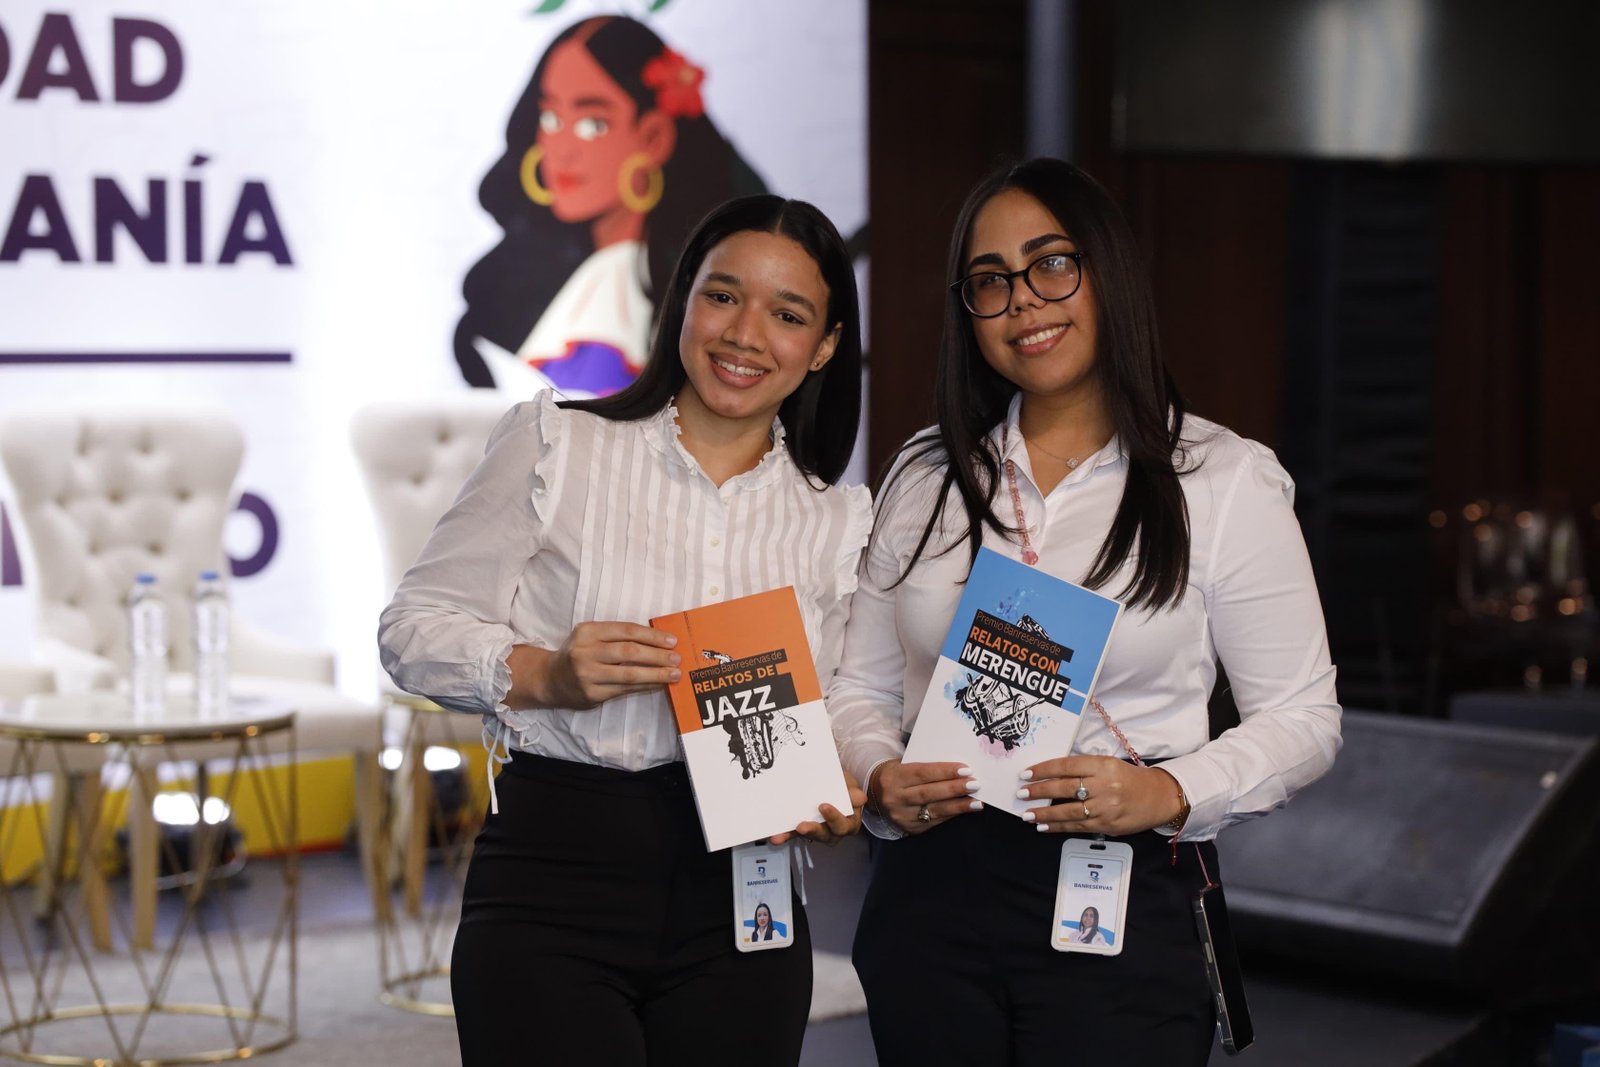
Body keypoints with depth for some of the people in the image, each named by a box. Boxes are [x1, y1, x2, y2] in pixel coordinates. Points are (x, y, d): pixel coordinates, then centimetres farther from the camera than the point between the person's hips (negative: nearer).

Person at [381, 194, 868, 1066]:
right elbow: (414, 629, -1)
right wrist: (543, 676, -18)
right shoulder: (555, 444, 0)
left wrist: (834, 802, -4)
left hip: (738, 900, 3)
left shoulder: (838, 520, 11)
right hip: (551, 880, -3)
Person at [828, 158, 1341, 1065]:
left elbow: (1303, 716, -1)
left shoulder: (1224, 480, 0)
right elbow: (862, 686, 14)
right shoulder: (923, 479, 11)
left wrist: (1167, 793, -17)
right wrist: (879, 778, -7)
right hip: (929, 899, 3)